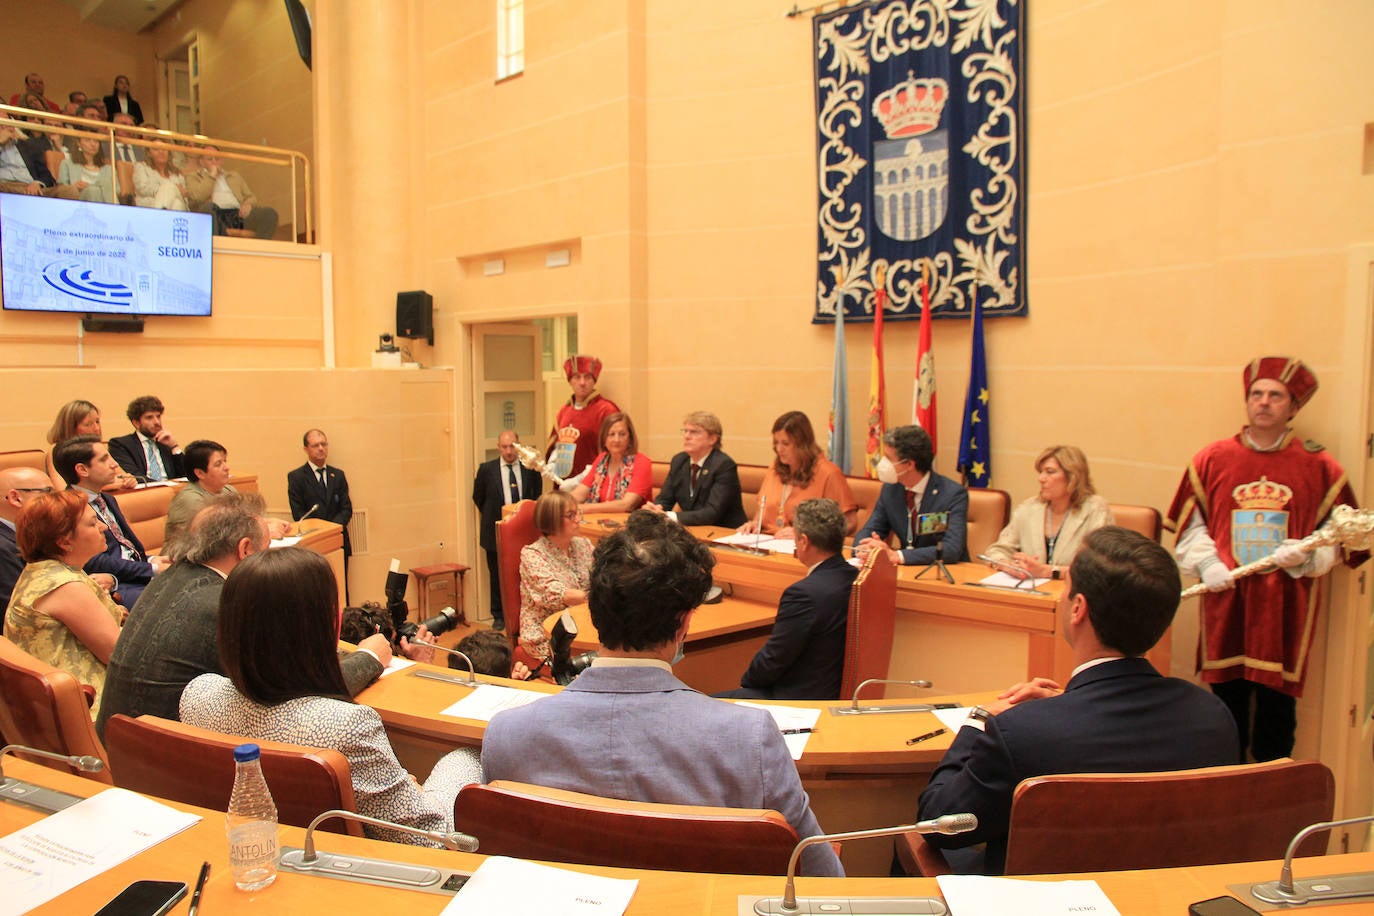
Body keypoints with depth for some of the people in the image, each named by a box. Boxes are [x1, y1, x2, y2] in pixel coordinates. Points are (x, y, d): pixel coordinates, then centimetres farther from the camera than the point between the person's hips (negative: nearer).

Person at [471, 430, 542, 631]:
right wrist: (492, 516, 8)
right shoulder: (486, 469, -2)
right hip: (496, 532, 0)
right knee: (497, 576, 9)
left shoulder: (530, 468, 0)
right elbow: (478, 498, 10)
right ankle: (499, 616, 21)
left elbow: (537, 496, 12)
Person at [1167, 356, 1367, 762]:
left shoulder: (1319, 467, 2)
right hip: (1226, 602, 1)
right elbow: (1189, 524, 9)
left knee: (1277, 704, 5)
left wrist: (1307, 555, -13)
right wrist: (1207, 563, -6)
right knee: (1226, 699, 9)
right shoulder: (1212, 459, 4)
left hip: (1285, 606, -1)